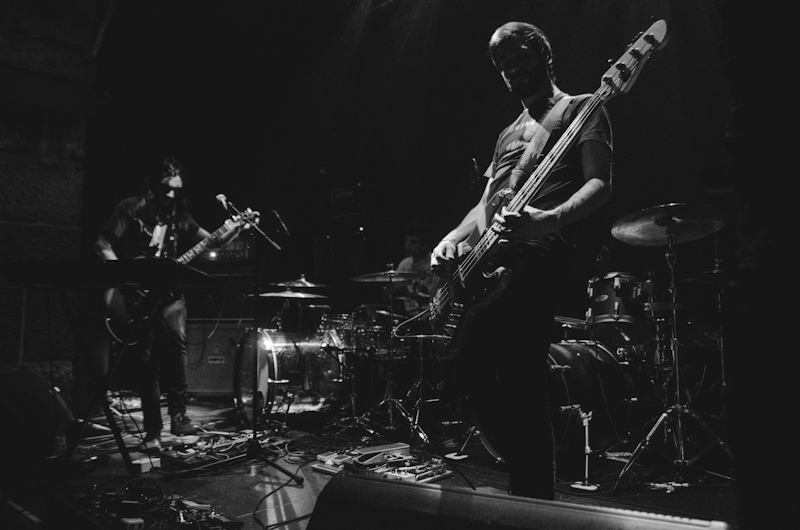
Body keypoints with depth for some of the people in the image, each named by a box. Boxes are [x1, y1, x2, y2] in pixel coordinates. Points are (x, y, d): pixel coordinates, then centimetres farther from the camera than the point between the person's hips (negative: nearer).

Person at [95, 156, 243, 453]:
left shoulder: (178, 216, 10)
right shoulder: (131, 209, -1)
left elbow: (213, 242, 8)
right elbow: (103, 246, -2)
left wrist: (237, 227, -9)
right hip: (137, 294, -2)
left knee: (175, 335, -28)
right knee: (147, 359, -2)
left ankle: (178, 414, -20)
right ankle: (152, 431, 11)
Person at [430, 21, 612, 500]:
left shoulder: (581, 110, 7)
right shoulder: (509, 133, 30)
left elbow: (599, 185, -8)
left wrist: (547, 220, -28)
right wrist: (454, 239, 5)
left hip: (537, 259, -8)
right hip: (487, 263, 8)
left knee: (519, 383, -17)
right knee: (470, 371, 3)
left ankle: (536, 498, -2)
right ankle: (528, 470, 19)